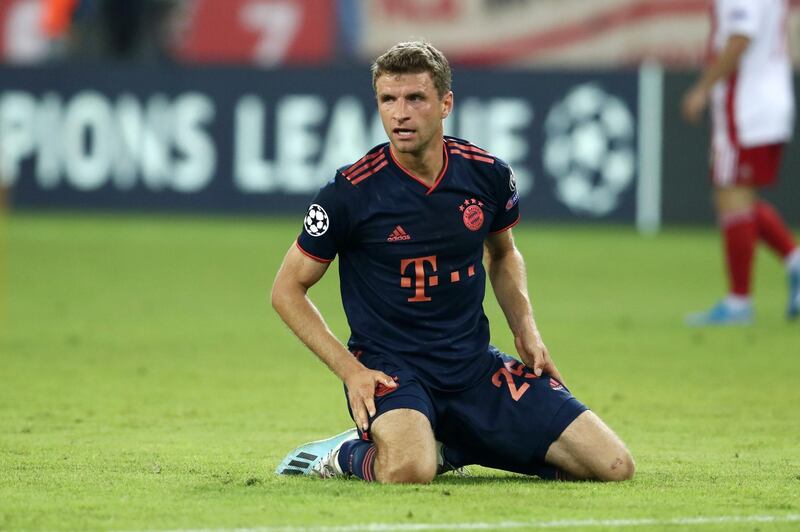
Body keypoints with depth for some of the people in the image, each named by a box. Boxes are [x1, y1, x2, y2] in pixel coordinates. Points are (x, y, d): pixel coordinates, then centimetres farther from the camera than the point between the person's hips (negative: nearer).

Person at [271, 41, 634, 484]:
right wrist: (350, 370, -12)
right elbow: (288, 289, -3)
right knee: (408, 471, -40)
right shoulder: (351, 192, -12)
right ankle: (348, 454, -2)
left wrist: (525, 328, 5)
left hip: (475, 363, 5)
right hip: (388, 366, -5)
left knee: (614, 466, -7)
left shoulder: (488, 175, 0)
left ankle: (450, 447, 10)